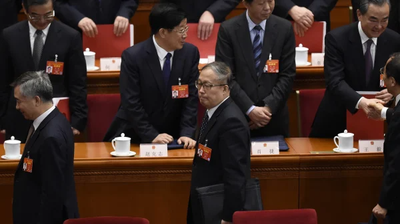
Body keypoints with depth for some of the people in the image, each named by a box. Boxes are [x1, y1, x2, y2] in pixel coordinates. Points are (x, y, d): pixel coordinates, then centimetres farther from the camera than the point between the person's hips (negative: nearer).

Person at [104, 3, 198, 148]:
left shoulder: (190, 53, -4)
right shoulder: (133, 56, -15)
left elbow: (191, 97, -3)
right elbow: (131, 103, -15)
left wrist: (186, 133, -13)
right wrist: (151, 135, -19)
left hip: (171, 134, 3)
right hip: (135, 135, -2)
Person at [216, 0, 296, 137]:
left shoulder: (284, 28, 1)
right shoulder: (228, 29, -5)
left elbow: (288, 74, -1)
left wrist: (269, 107, -11)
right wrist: (250, 109, -15)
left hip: (274, 115, 1)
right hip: (238, 115, -1)